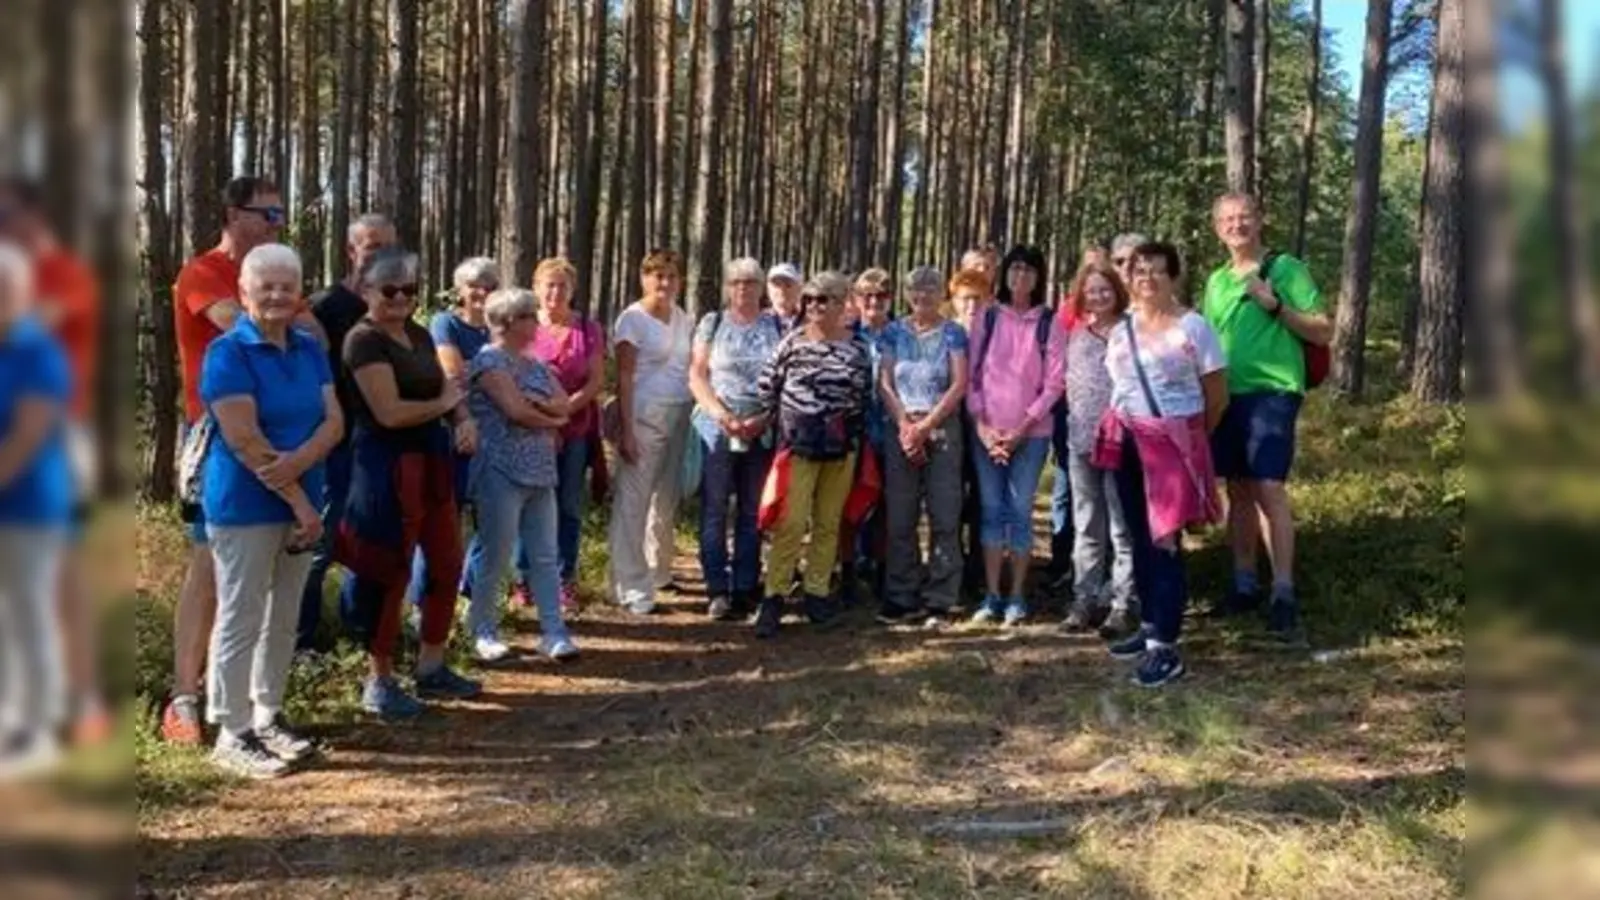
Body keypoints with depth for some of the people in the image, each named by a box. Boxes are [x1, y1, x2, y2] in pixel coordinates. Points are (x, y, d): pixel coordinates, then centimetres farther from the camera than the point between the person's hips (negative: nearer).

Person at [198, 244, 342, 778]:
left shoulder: (310, 350, 8)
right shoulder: (228, 352, -11)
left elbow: (334, 422, 2)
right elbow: (243, 439, -18)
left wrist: (298, 463, -19)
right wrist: (300, 503, -17)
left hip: (299, 502, 7)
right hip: (244, 507, -7)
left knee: (283, 619, 13)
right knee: (241, 621, 0)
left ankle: (268, 717, 26)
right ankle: (232, 734, 9)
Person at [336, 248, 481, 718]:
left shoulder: (419, 335, 12)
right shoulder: (365, 340, -13)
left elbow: (448, 390, 16)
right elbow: (390, 412, -22)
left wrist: (464, 419, -7)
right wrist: (443, 404, -6)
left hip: (432, 460, 9)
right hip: (388, 466, -8)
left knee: (447, 565, 14)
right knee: (389, 575, 1)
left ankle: (432, 667, 28)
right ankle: (379, 681, 15)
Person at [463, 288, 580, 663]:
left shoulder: (534, 363, 17)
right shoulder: (489, 359, -8)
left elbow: (563, 403, 7)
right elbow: (515, 410, -17)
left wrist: (537, 401, -13)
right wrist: (551, 419, -1)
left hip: (540, 473, 8)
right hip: (503, 474, -8)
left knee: (546, 557, 5)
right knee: (495, 557, 1)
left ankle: (554, 632, 8)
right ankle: (483, 631, 15)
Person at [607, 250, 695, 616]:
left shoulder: (683, 318, 13)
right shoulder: (632, 319, -5)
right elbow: (624, 378, -8)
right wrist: (626, 430, -14)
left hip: (680, 416, 6)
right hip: (645, 416, -6)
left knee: (668, 497, 11)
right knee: (634, 500, -4)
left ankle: (658, 571, 26)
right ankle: (631, 587, 0)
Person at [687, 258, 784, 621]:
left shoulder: (776, 326, 8)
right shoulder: (712, 323, 6)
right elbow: (697, 376, 1)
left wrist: (763, 419, -9)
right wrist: (723, 416, -12)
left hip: (763, 431, 1)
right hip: (717, 428, -1)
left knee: (752, 511, 6)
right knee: (714, 509, -2)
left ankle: (745, 588, 14)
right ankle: (717, 590, 4)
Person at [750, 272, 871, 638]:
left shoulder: (858, 347, 2)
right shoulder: (793, 342, -2)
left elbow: (864, 396, 8)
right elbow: (766, 385, 4)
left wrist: (857, 437, 7)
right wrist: (779, 421, 5)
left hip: (841, 450, 2)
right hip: (798, 445, -2)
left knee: (828, 523, 9)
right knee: (790, 523, -8)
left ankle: (817, 593, 19)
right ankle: (774, 597, -3)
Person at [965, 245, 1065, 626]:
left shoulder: (1048, 322, 1)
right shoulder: (987, 317, 5)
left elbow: (1053, 383, -2)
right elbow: (972, 374, 4)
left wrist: (1023, 427, -10)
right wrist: (981, 424, -6)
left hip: (1030, 432, -1)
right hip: (987, 430, 2)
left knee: (1020, 511, -1)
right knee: (992, 510, 4)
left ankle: (1017, 596, 8)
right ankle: (992, 595, 9)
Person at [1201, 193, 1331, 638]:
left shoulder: (1287, 269, -2)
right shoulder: (1216, 280, 15)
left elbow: (1324, 332, -5)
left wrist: (1275, 305, -16)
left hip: (1272, 390, -6)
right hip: (1226, 393, 6)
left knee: (1269, 488, -14)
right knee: (1238, 489, 9)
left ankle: (1284, 593, -10)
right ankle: (1244, 583, 18)